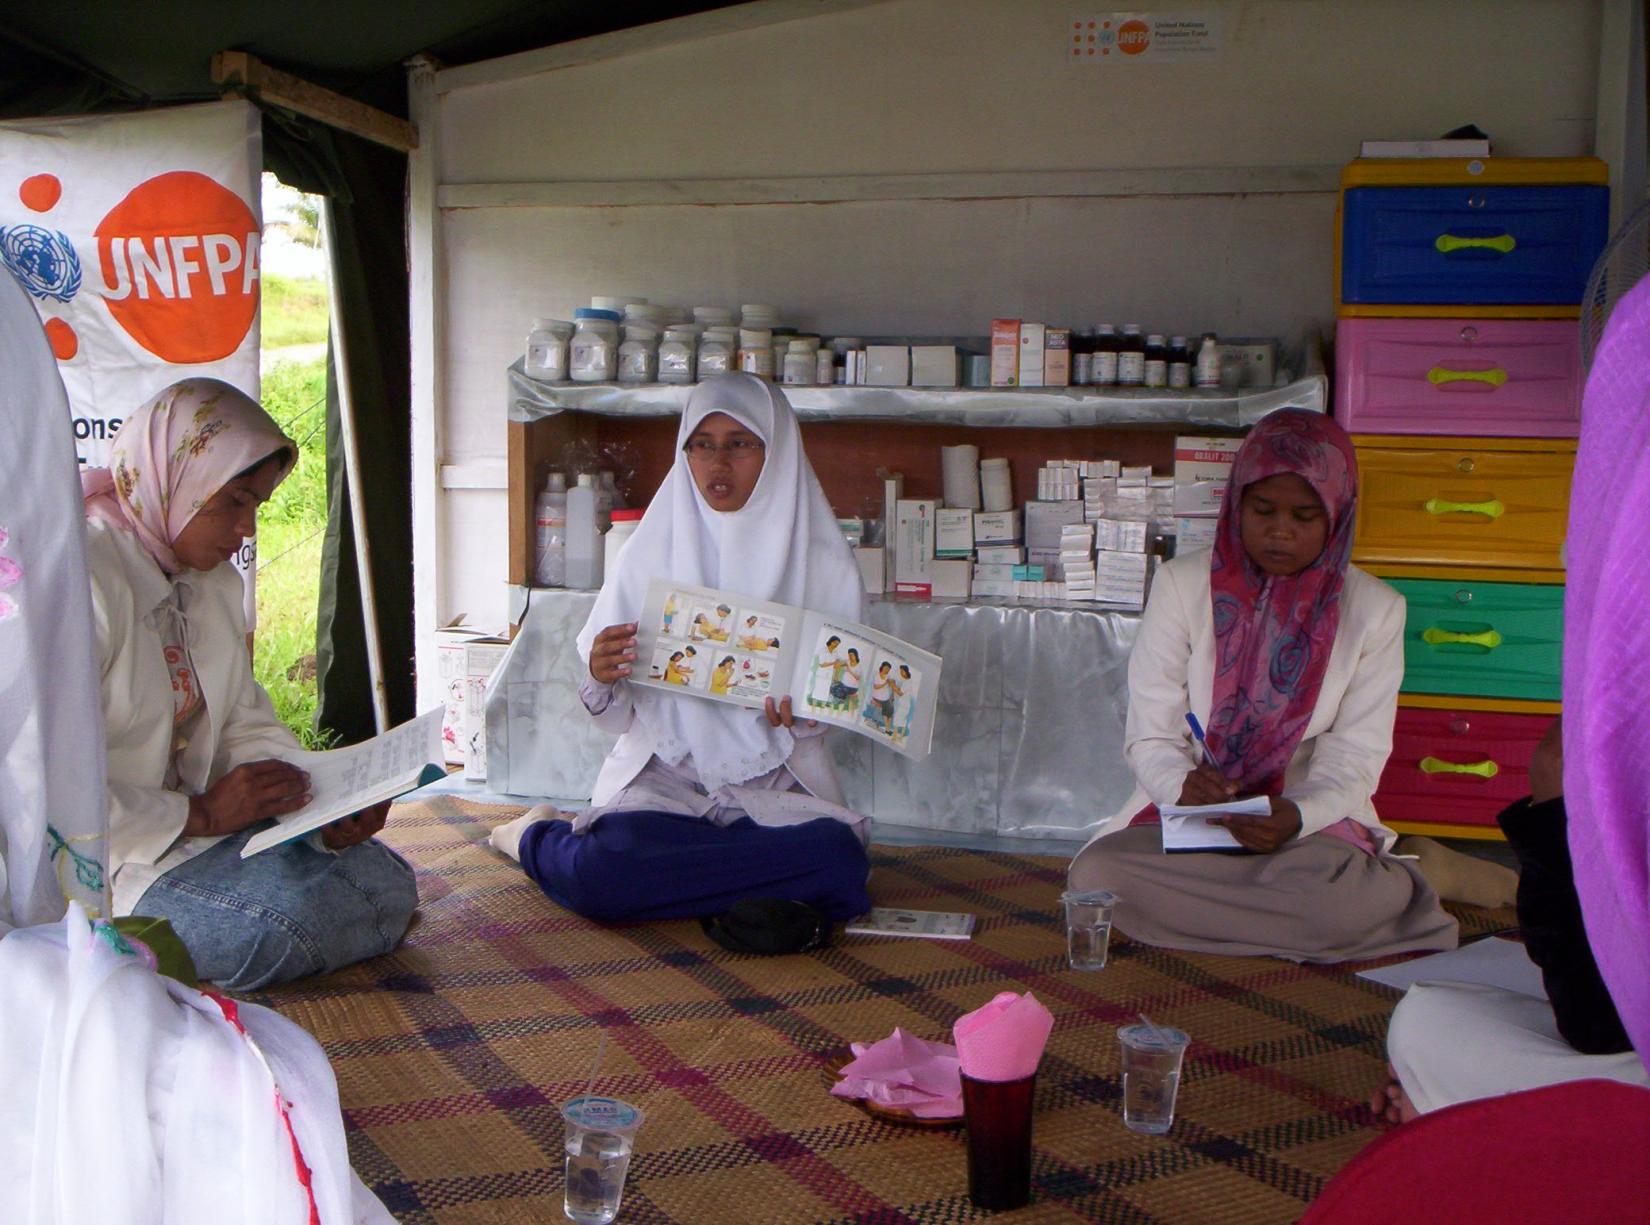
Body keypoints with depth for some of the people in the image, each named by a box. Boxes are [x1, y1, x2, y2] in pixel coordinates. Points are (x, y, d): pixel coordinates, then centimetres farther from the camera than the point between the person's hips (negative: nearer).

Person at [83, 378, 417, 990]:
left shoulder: (216, 584, 13)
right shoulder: (86, 578, -19)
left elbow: (248, 727, 14)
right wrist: (200, 814, -20)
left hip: (196, 824, 9)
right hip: (112, 861, -9)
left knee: (386, 883, -4)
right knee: (288, 914, -30)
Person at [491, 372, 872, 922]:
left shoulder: (824, 563, 2)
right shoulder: (650, 553, 3)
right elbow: (618, 715, 4)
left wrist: (803, 715, -18)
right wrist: (601, 682, -20)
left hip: (776, 782, 2)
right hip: (663, 770, -2)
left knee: (838, 858, -32)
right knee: (600, 873, -33)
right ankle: (540, 837, 6)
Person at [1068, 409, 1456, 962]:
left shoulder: (1374, 610, 2)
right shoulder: (1183, 584, 0)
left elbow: (1355, 757, -2)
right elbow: (1150, 735, -2)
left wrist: (1295, 815, -24)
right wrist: (1183, 785, -26)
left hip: (1312, 824, -2)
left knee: (1338, 897, -38)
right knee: (1095, 874, -32)